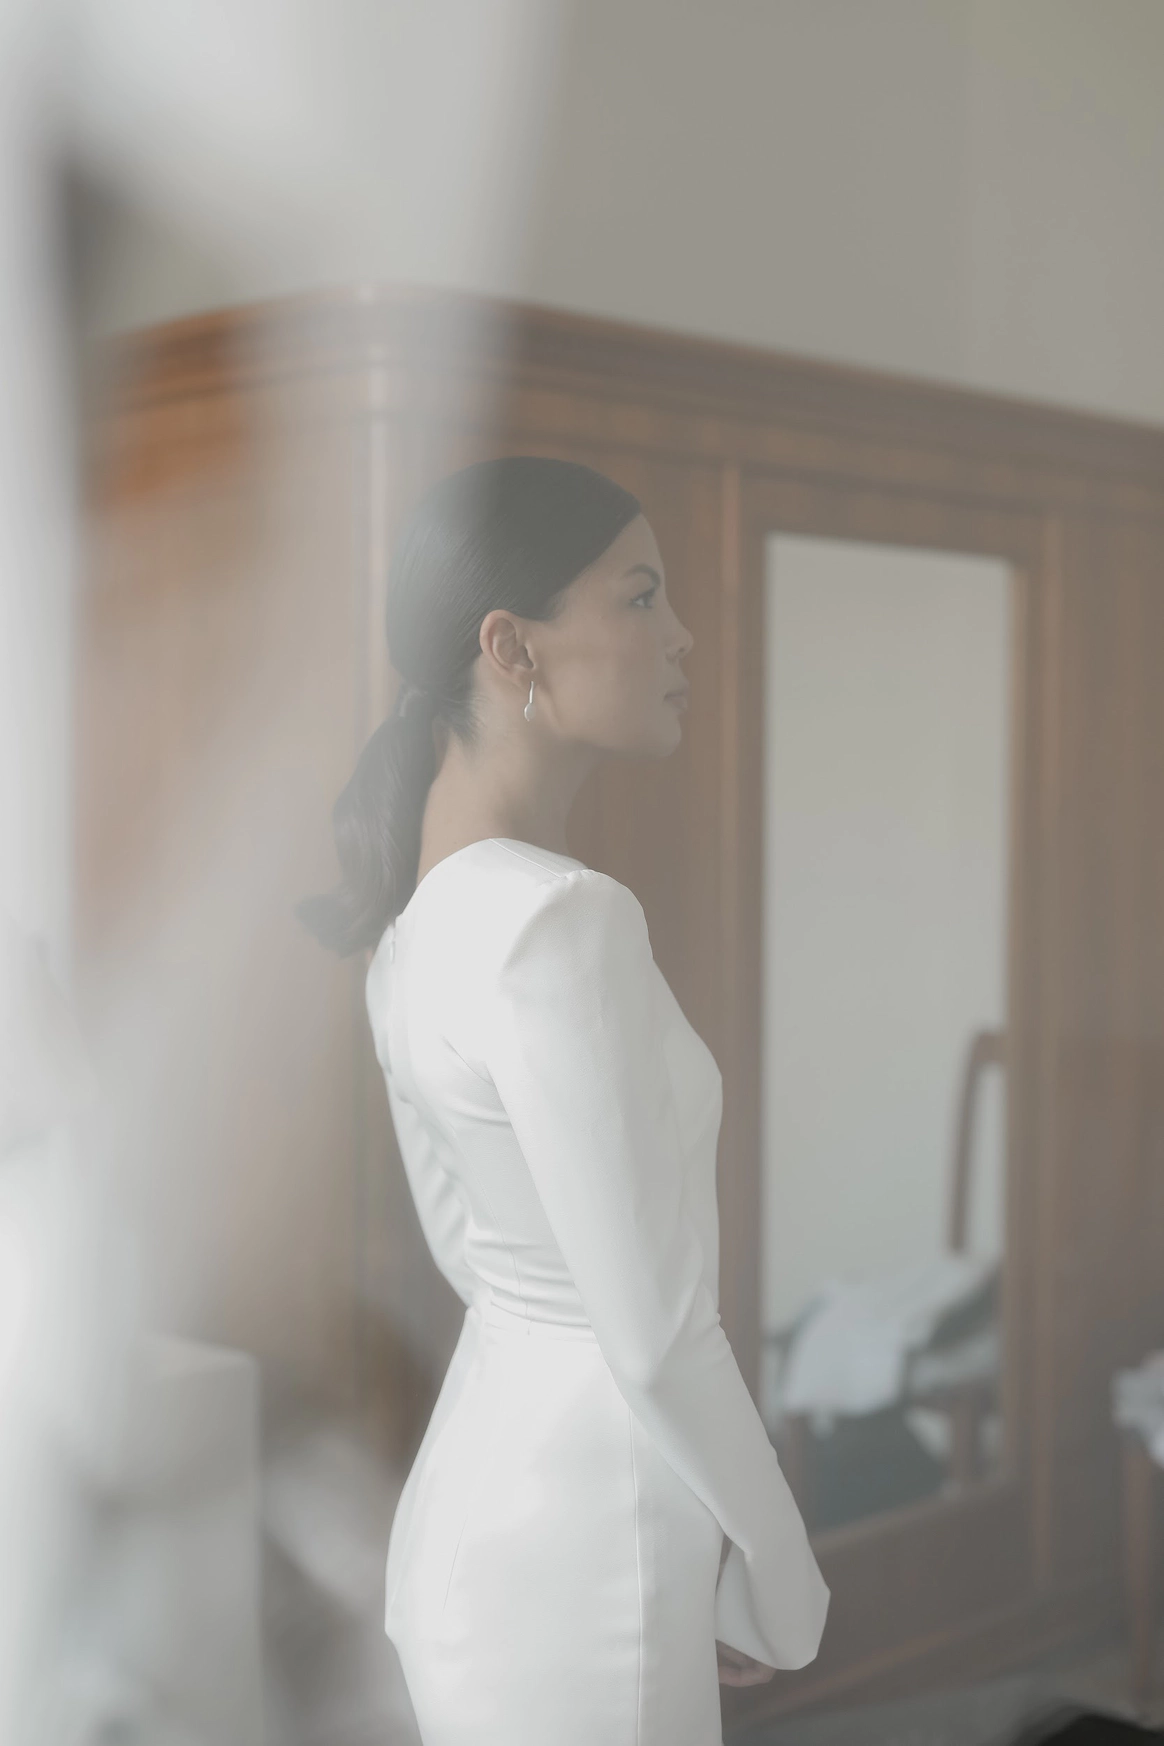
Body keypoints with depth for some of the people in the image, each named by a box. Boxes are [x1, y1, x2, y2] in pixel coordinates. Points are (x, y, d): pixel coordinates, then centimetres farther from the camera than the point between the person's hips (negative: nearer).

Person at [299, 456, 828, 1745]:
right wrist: (786, 1590, -8)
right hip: (580, 1558, -9)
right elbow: (658, 1336, -23)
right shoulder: (564, 924, -25)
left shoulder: (421, 906, 3)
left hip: (470, 1486, 9)